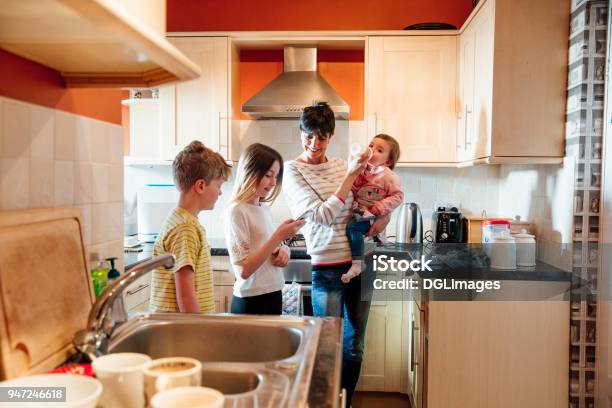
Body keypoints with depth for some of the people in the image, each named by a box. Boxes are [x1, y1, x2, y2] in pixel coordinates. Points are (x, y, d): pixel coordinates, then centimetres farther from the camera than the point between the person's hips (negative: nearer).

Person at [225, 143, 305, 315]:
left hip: (274, 296, 7)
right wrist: (279, 236, -22)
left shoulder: (265, 209, 7)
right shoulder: (237, 211, -15)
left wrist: (282, 252, -2)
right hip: (251, 302, -7)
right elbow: (244, 270, -20)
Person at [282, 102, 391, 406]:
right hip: (328, 268, -5)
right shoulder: (293, 170, -5)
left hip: (360, 263, 5)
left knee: (355, 346, 16)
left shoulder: (342, 166, 8)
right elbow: (323, 215, -16)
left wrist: (384, 217, 0)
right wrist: (350, 175, -17)